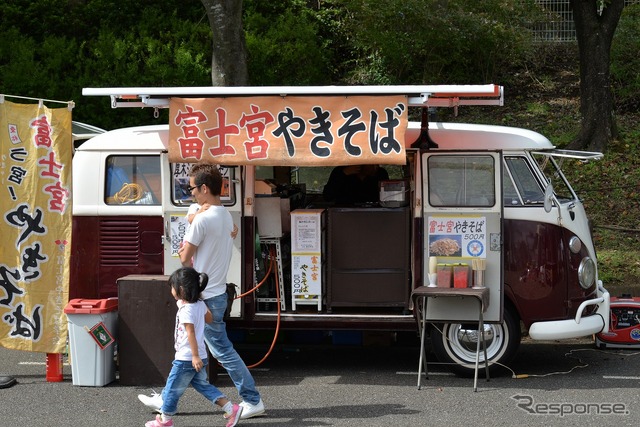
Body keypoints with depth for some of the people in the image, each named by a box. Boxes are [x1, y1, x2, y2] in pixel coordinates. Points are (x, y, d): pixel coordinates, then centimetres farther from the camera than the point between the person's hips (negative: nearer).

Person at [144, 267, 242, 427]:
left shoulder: (186, 310, -21)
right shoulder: (200, 304, 4)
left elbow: (191, 333, -25)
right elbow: (209, 318, 22)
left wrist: (195, 356, -26)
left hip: (186, 359, -9)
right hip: (200, 357, 9)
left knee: (172, 388, 6)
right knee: (203, 385, 17)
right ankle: (231, 408, 9)